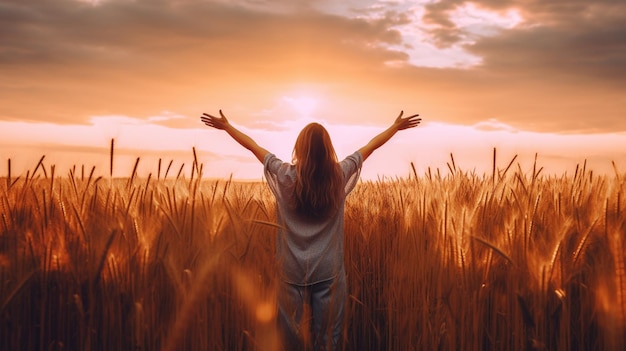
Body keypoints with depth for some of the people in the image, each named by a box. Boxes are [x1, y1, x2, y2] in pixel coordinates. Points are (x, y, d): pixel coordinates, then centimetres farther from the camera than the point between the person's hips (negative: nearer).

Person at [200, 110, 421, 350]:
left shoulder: (285, 175, -10)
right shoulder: (340, 176, -8)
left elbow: (253, 146, 3)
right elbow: (371, 146, 6)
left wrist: (226, 125, 16)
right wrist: (396, 126, 20)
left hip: (293, 270, 0)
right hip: (329, 271, 0)